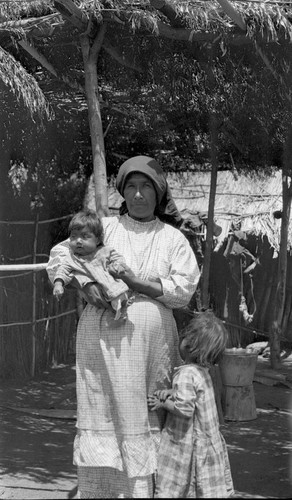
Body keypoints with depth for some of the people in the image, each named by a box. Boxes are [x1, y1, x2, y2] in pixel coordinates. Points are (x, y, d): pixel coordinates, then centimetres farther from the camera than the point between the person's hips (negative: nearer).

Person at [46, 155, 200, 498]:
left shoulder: (173, 238, 8)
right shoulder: (105, 227, 9)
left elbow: (183, 290, -2)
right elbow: (58, 257, 8)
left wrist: (134, 282, -12)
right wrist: (86, 286, -9)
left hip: (151, 341, 0)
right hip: (104, 338, 0)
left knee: (145, 417, 1)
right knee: (103, 412, -1)